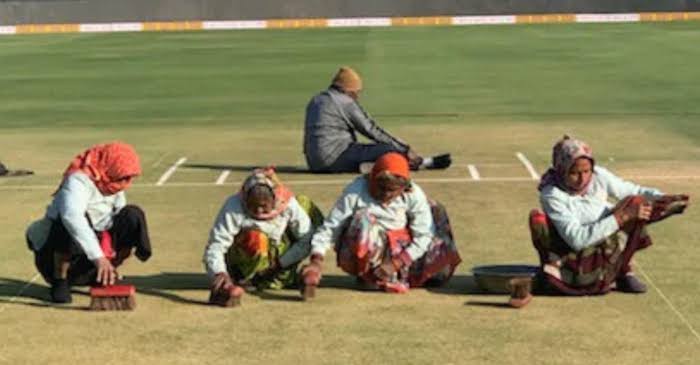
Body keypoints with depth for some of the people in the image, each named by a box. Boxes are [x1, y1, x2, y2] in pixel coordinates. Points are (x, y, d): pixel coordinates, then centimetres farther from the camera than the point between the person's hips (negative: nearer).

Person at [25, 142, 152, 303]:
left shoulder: (114, 186, 1)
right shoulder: (79, 180, -24)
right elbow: (72, 216, -43)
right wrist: (98, 257, -52)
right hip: (56, 257, -7)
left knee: (133, 216, -8)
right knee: (69, 224, -37)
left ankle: (104, 278, 6)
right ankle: (60, 282, -15)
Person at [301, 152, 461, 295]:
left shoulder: (414, 194, -10)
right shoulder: (356, 192, -16)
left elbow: (424, 236, -12)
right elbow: (329, 228, -17)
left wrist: (395, 264, -23)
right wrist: (316, 261, -32)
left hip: (400, 254, 2)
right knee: (365, 218, -32)